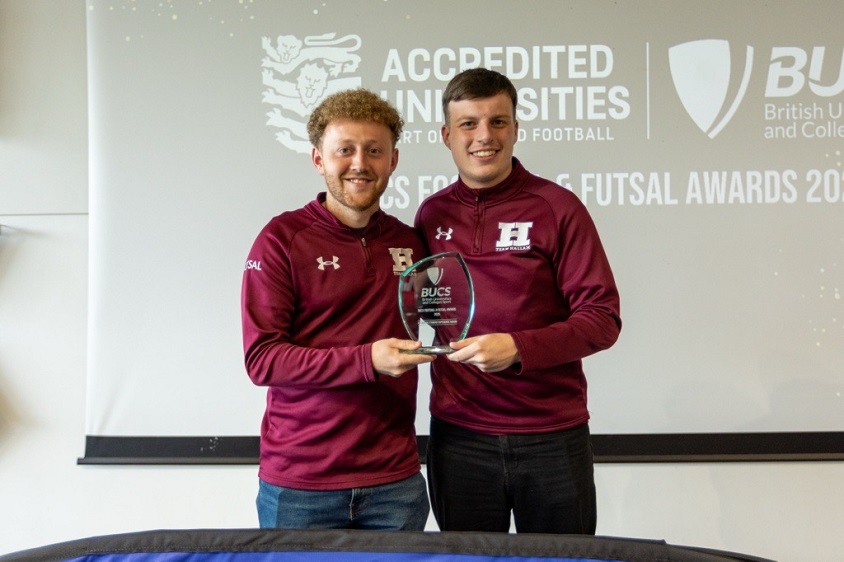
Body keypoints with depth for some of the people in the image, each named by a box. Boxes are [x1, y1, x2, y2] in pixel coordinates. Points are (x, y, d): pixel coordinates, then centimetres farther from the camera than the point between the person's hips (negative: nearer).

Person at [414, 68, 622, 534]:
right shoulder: (431, 214, 6)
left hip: (552, 437, -2)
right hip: (458, 437, 3)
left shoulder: (557, 208, -5)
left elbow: (603, 318, -9)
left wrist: (518, 348, -21)